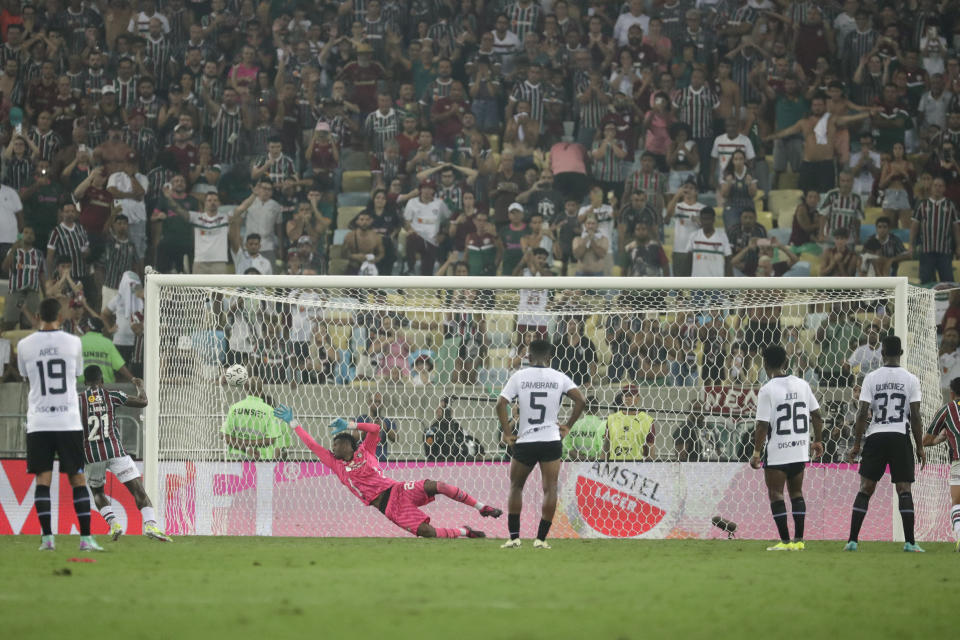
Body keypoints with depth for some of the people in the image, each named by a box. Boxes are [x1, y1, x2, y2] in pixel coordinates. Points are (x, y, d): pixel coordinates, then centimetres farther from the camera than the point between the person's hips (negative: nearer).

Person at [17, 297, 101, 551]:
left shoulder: (25, 345, -1)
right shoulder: (73, 342, -1)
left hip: (38, 423, 0)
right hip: (69, 421, 0)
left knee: (42, 479, 2)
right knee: (77, 479, 4)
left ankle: (47, 537, -7)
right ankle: (86, 538, 0)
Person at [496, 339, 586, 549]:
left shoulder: (519, 377, 0)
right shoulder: (559, 378, 1)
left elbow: (501, 404, -8)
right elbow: (581, 401, -5)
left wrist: (507, 433, -3)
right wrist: (567, 426, 3)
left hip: (524, 442, 0)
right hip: (551, 441, 0)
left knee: (516, 486, 16)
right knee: (550, 489, 4)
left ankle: (514, 537, 9)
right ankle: (541, 538, -3)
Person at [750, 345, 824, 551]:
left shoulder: (767, 390, -12)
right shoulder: (802, 385, 4)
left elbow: (762, 426, -15)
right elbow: (816, 416, 9)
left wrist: (757, 453, -8)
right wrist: (818, 441, 20)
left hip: (776, 452, -5)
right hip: (800, 449, 5)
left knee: (776, 494, 2)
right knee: (796, 492, 14)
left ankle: (785, 541, -3)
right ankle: (798, 540, 12)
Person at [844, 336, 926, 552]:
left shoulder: (872, 378, 0)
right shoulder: (910, 380, 0)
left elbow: (863, 414, -3)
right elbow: (915, 417, -3)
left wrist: (856, 445, 3)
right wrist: (920, 447, 4)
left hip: (876, 437, 1)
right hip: (900, 437, -1)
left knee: (865, 489, 5)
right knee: (904, 490, 1)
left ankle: (853, 540, 1)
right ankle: (910, 542, -5)